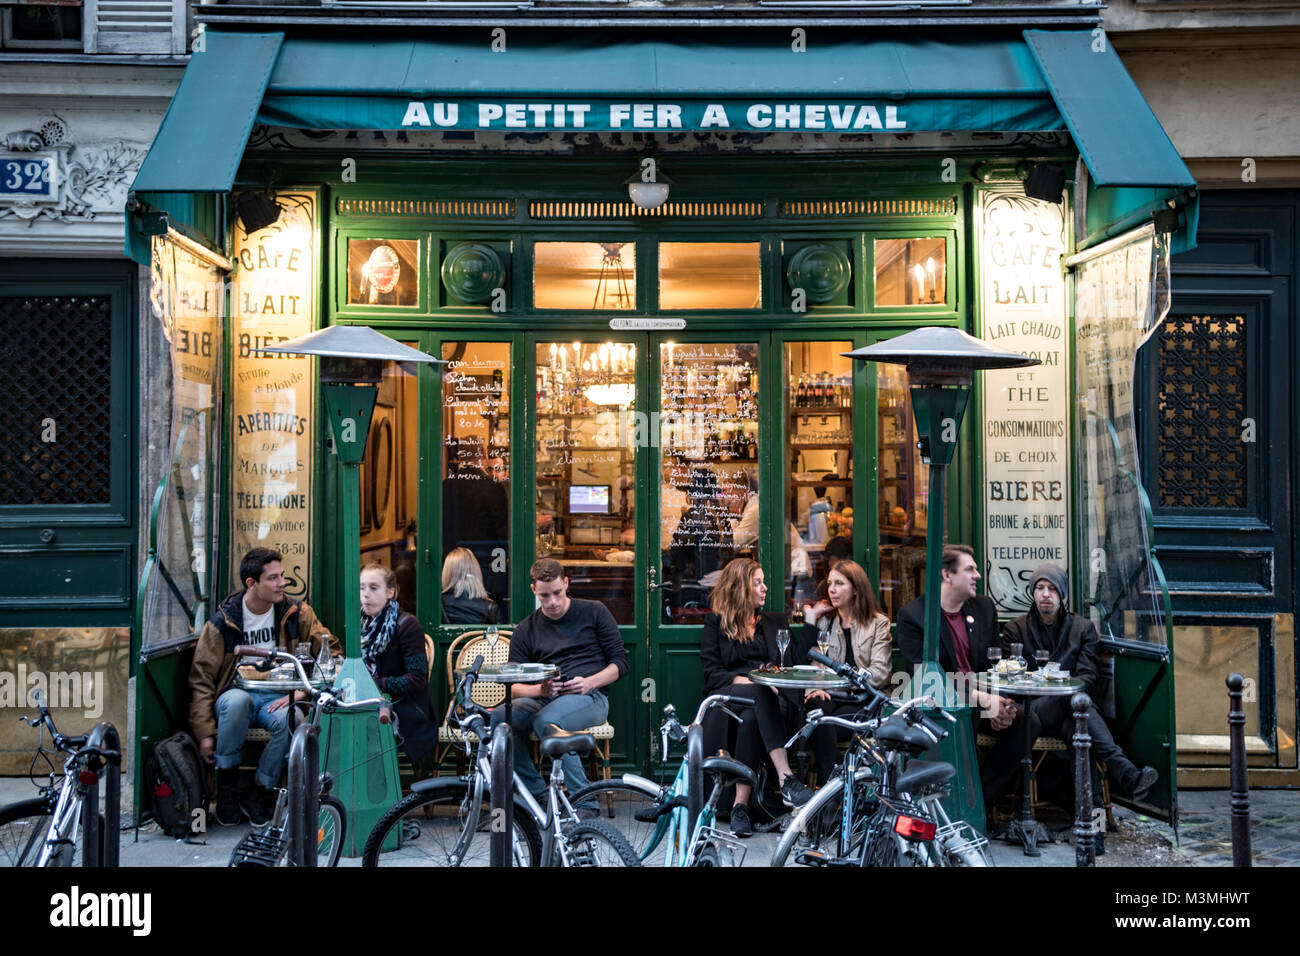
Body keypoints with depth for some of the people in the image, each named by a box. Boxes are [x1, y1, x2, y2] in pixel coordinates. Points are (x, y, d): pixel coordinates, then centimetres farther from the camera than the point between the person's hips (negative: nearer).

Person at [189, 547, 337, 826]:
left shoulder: (296, 612, 1)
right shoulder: (222, 622, -4)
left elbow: (330, 651, 1)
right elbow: (201, 679, -2)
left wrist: (303, 691, -15)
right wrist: (205, 732, -10)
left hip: (278, 698, 1)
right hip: (237, 694, -1)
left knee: (289, 718, -35)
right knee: (237, 701, -38)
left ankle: (258, 793, -14)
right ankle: (227, 781, -16)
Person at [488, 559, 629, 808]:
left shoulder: (593, 612, 10)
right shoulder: (525, 630, 16)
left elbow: (621, 662, 7)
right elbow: (514, 687, 11)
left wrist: (589, 682, -12)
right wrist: (539, 689, -12)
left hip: (588, 697, -3)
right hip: (543, 700, 4)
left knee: (546, 720, -37)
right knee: (498, 717, -28)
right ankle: (538, 797, -18)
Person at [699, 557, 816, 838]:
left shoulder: (775, 622, 27)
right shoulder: (715, 624, 15)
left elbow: (797, 663, 16)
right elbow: (713, 674, 2)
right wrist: (748, 682, -14)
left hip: (770, 698, 2)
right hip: (729, 696, -2)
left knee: (751, 718, -36)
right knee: (762, 694, -38)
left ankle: (740, 805, -40)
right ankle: (786, 780, -50)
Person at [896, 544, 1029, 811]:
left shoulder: (984, 608, 11)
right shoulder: (912, 614, -8)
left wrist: (999, 703, -10)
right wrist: (980, 698, -25)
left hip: (983, 698, 6)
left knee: (1027, 721, -19)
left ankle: (978, 801, -12)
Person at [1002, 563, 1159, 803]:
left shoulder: (1083, 628, 19)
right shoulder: (1015, 629, 17)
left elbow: (1089, 676, 7)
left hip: (1068, 710, 2)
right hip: (1034, 711, -1)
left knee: (1075, 727, -40)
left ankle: (1092, 803, -56)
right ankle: (1125, 772, -53)